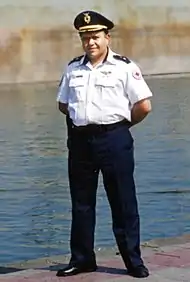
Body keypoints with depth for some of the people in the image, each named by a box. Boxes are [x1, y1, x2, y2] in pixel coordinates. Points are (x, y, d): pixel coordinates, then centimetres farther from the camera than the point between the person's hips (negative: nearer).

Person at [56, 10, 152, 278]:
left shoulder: (124, 67, -4)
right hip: (80, 140, 5)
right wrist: (82, 118, 13)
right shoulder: (73, 69, 11)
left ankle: (133, 261, 8)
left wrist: (120, 122, 4)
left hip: (114, 140, -5)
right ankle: (82, 259, 20)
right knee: (81, 203, 10)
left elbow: (144, 106, -6)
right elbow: (63, 103, 22)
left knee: (123, 203, 0)